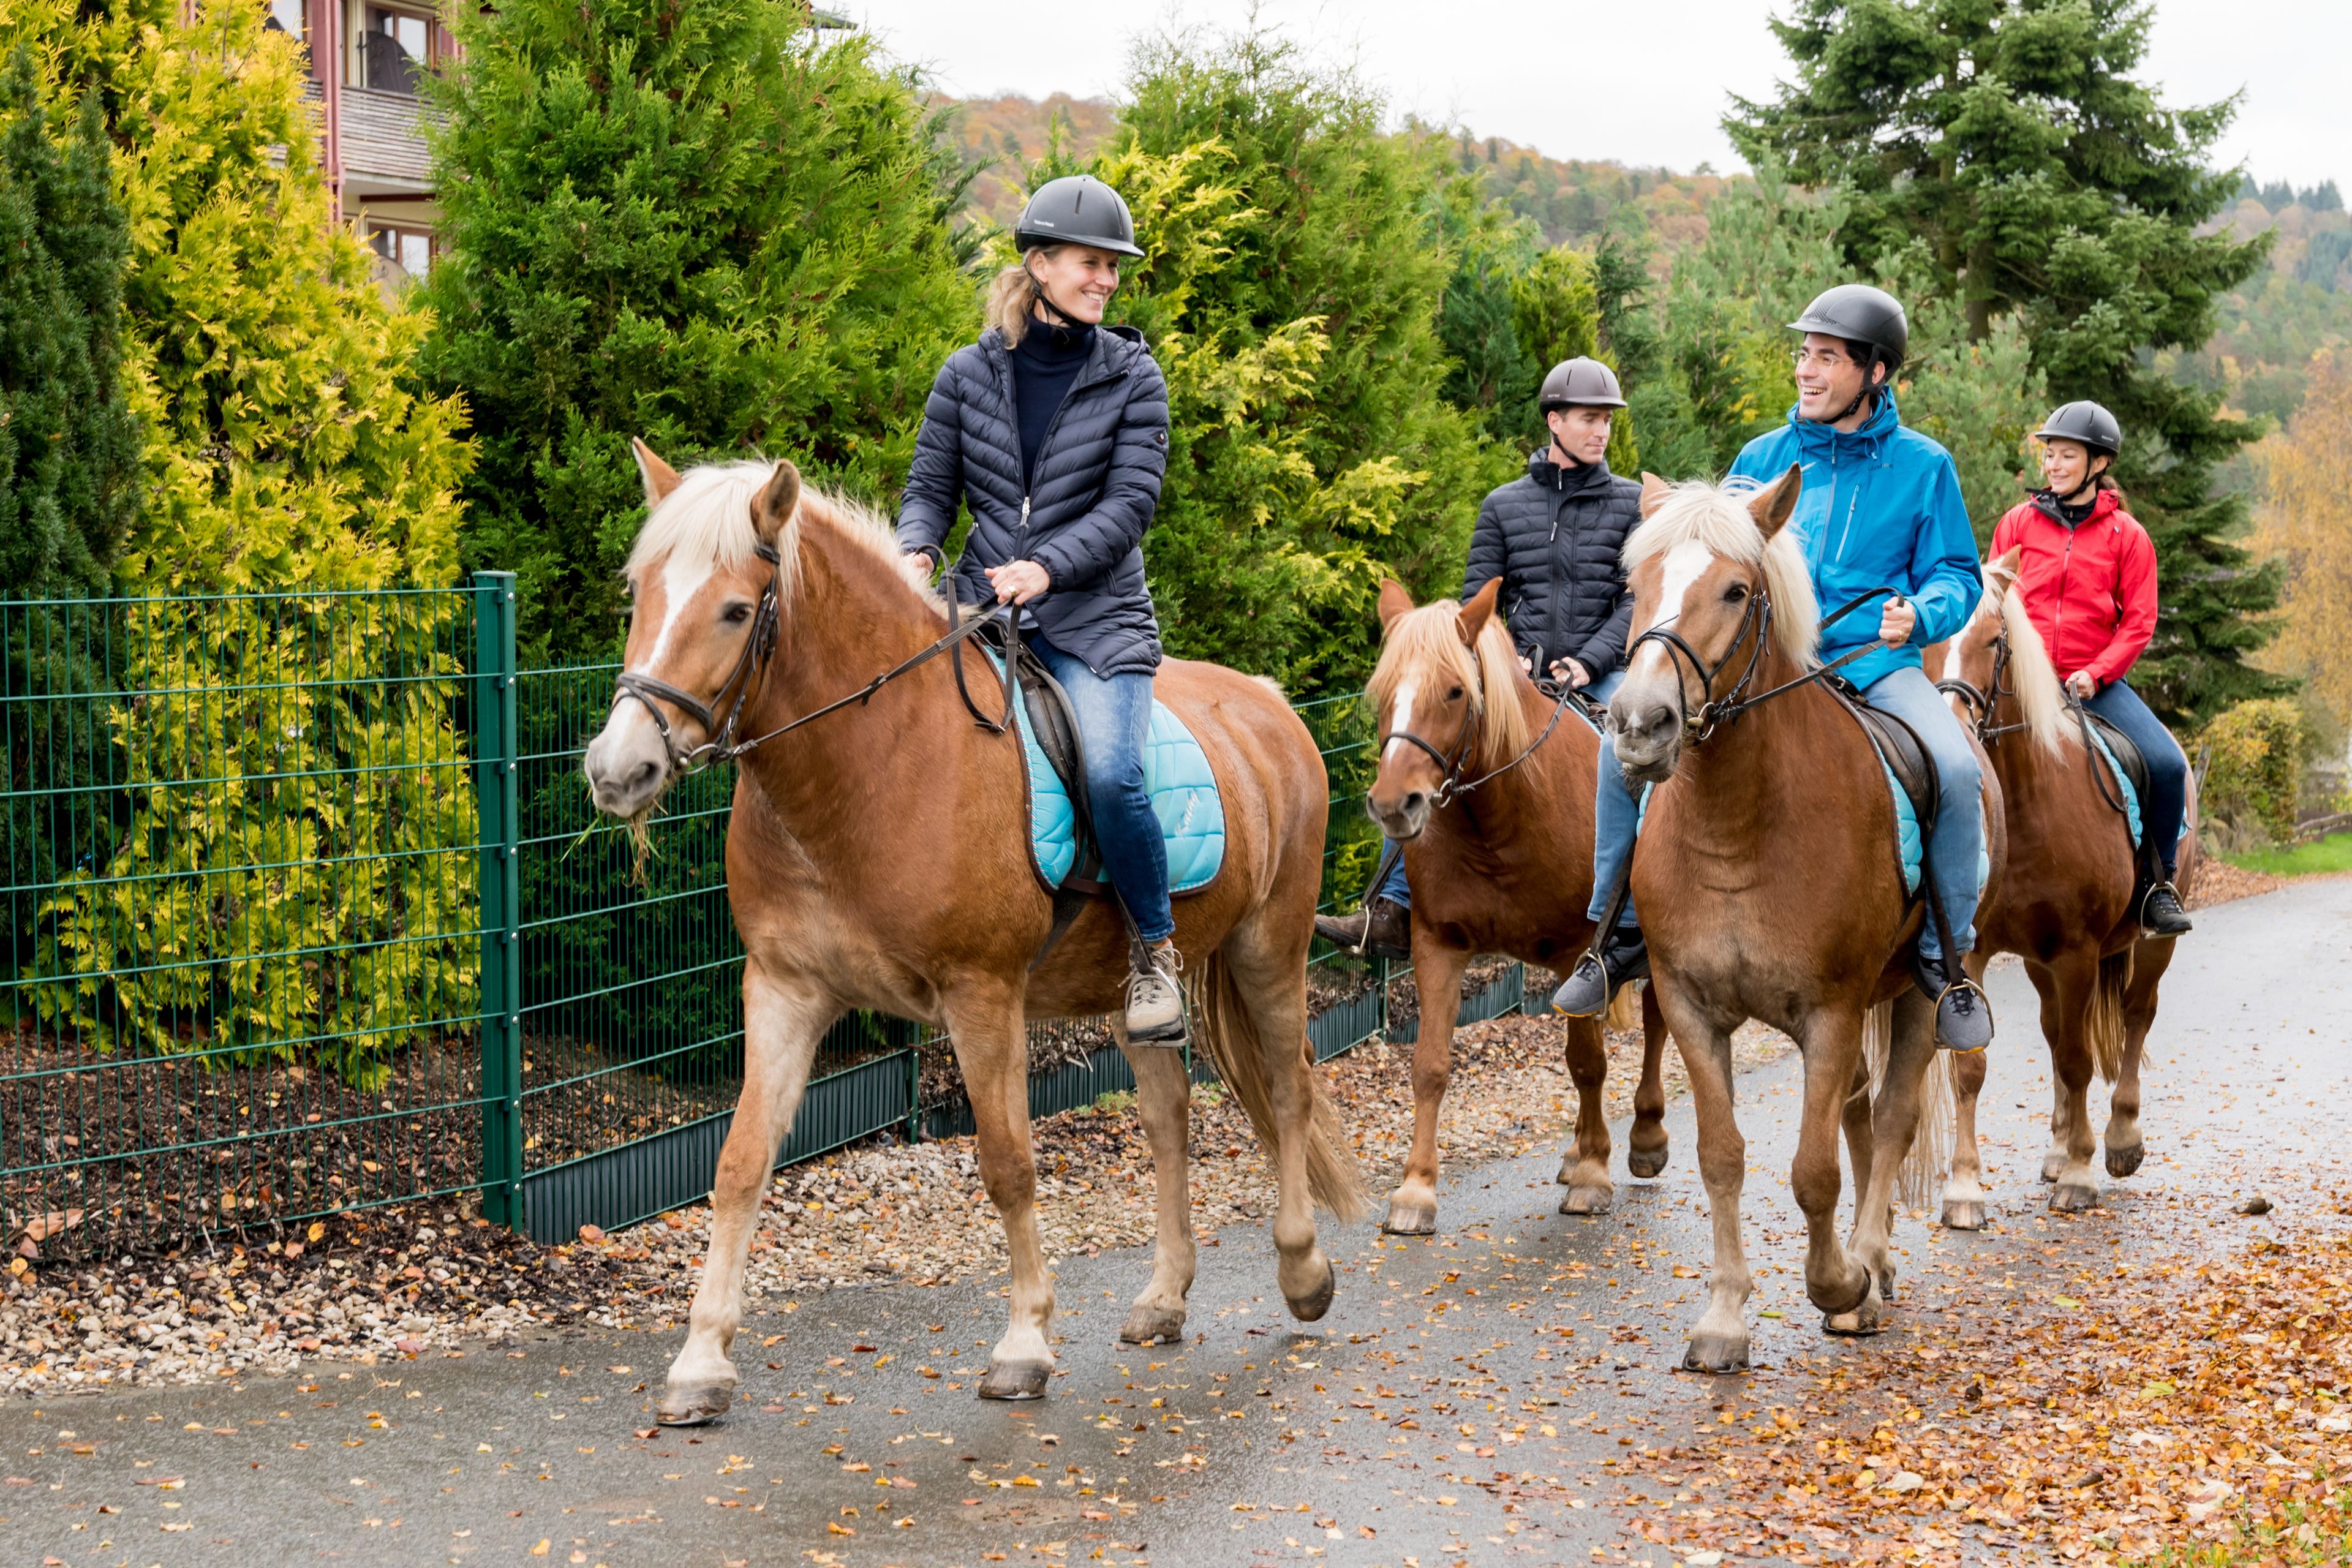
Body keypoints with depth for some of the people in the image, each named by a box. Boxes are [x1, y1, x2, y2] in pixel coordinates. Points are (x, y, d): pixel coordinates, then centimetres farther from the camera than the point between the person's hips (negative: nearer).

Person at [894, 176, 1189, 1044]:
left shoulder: (1133, 377, 2)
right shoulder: (970, 374, 7)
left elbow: (1130, 502, -6)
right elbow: (930, 488, 9)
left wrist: (1046, 567, -21)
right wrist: (914, 551, -13)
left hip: (1095, 619, -3)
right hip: (982, 609, 3)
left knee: (1110, 774, -25)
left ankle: (1155, 953, -4)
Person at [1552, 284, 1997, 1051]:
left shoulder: (1923, 466, 4)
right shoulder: (1763, 458, 11)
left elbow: (1956, 576, 6)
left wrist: (1920, 614, -16)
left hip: (1874, 663, -2)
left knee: (1957, 769, -30)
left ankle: (1944, 956, -10)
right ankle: (1621, 933, -1)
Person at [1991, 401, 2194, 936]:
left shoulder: (2126, 535, 4)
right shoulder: (2019, 523, 8)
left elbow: (2139, 620, 1)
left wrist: (2096, 673, -13)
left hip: (2098, 683, -1)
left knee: (2167, 764, -19)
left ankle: (2157, 883, -1)